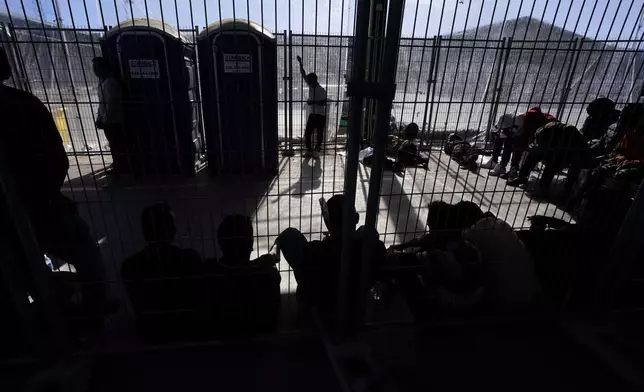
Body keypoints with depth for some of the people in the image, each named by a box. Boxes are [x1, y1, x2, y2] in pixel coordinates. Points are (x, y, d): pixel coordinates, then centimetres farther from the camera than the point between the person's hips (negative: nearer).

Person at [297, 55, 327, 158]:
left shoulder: (322, 90, -13)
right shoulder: (310, 86, 5)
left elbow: (325, 102, -17)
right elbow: (303, 75, 7)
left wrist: (314, 102, -21)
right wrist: (300, 63, 3)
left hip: (320, 115, -6)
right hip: (312, 114, 6)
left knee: (319, 134, 6)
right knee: (307, 134, 2)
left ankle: (317, 150, 20)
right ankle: (309, 150, 13)